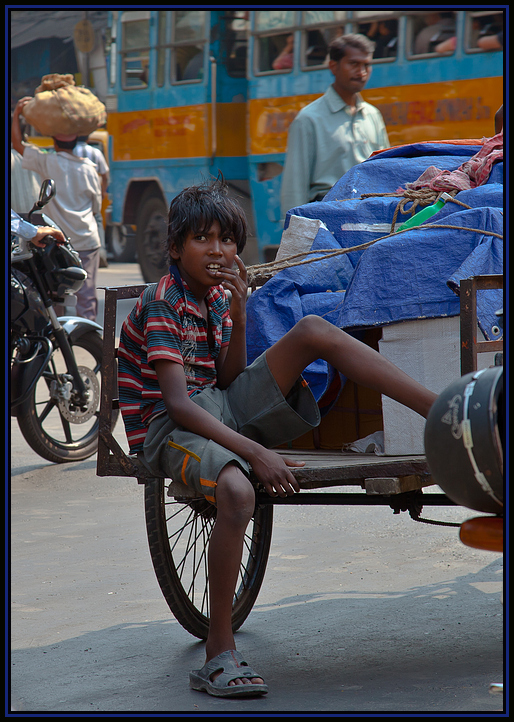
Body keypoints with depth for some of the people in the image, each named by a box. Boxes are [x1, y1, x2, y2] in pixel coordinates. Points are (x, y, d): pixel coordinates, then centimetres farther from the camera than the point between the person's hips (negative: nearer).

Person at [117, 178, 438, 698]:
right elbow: (179, 404, -23)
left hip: (221, 408, 7)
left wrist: (238, 314, -7)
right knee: (237, 489, -41)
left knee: (314, 330, -10)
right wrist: (255, 452, -32)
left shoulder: (217, 297, 12)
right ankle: (219, 655, -32)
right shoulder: (162, 304, -13)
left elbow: (228, 380, 6)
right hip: (169, 428, -7)